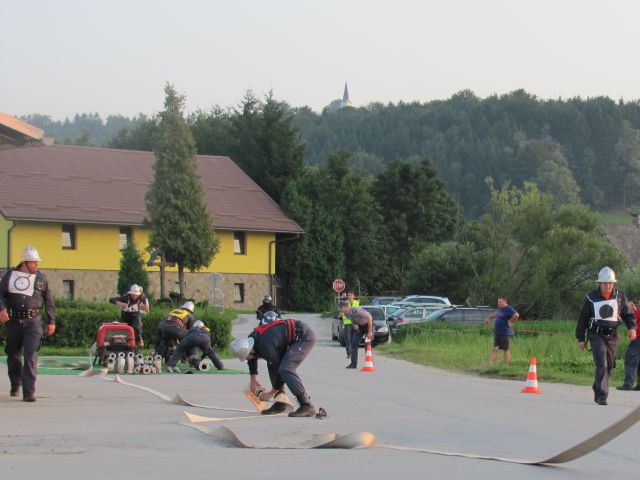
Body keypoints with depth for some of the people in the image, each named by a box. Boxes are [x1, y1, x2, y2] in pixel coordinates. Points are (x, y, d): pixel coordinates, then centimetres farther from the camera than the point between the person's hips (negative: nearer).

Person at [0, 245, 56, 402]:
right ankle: (15, 385, 36)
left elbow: (48, 300, 11)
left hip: (33, 321, -2)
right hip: (13, 320, 2)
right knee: (13, 355, 13)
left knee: (31, 356, -13)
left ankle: (29, 392, -14)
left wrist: (52, 321, 9)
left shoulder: (40, 278, 5)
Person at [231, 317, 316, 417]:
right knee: (273, 365, 8)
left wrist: (272, 393, -5)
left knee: (286, 369, -21)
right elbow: (252, 359, 25)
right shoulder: (252, 338, 1)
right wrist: (253, 380, 29)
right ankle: (280, 404, 14)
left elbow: (278, 370, -19)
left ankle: (307, 406, -21)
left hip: (305, 337, -10)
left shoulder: (265, 347, -28)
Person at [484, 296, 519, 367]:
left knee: (506, 350, 1)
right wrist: (489, 318, 32)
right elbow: (495, 314, 38)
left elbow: (516, 315, -31)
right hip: (497, 333, 9)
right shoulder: (500, 309, 15)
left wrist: (511, 322, -21)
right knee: (495, 349, 3)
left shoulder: (509, 309, -14)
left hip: (505, 334, -9)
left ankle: (506, 366, 8)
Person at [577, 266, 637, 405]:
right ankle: (602, 395, -20)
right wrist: (581, 338, 4)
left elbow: (628, 314, 10)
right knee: (602, 364, -17)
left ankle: (597, 389, 30)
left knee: (609, 366, 9)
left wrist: (632, 327, -10)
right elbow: (582, 318, 5)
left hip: (612, 336, 3)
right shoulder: (591, 298, -1)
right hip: (596, 335, -3)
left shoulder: (620, 297, 4)